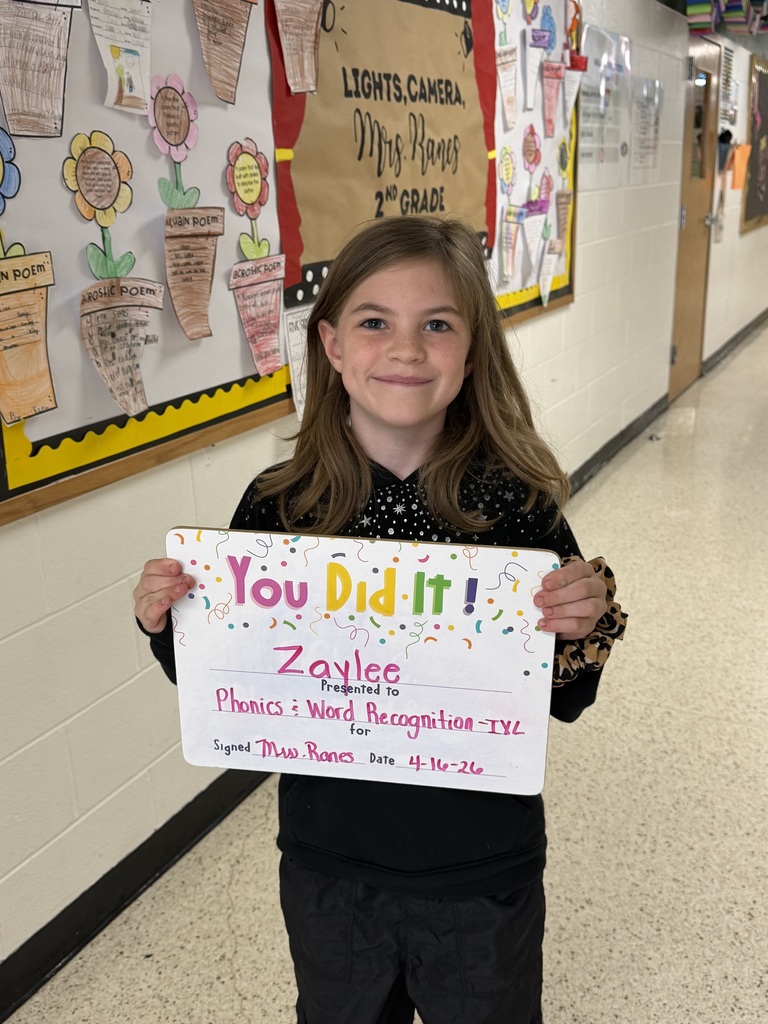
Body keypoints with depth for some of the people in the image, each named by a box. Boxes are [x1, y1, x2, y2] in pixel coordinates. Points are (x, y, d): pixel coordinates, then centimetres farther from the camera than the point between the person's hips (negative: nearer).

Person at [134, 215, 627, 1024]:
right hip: (327, 865, 2)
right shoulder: (277, 507, -13)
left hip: (482, 873, -1)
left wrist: (584, 628, -26)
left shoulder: (515, 503, -16)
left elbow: (566, 702, -6)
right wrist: (169, 628, -20)